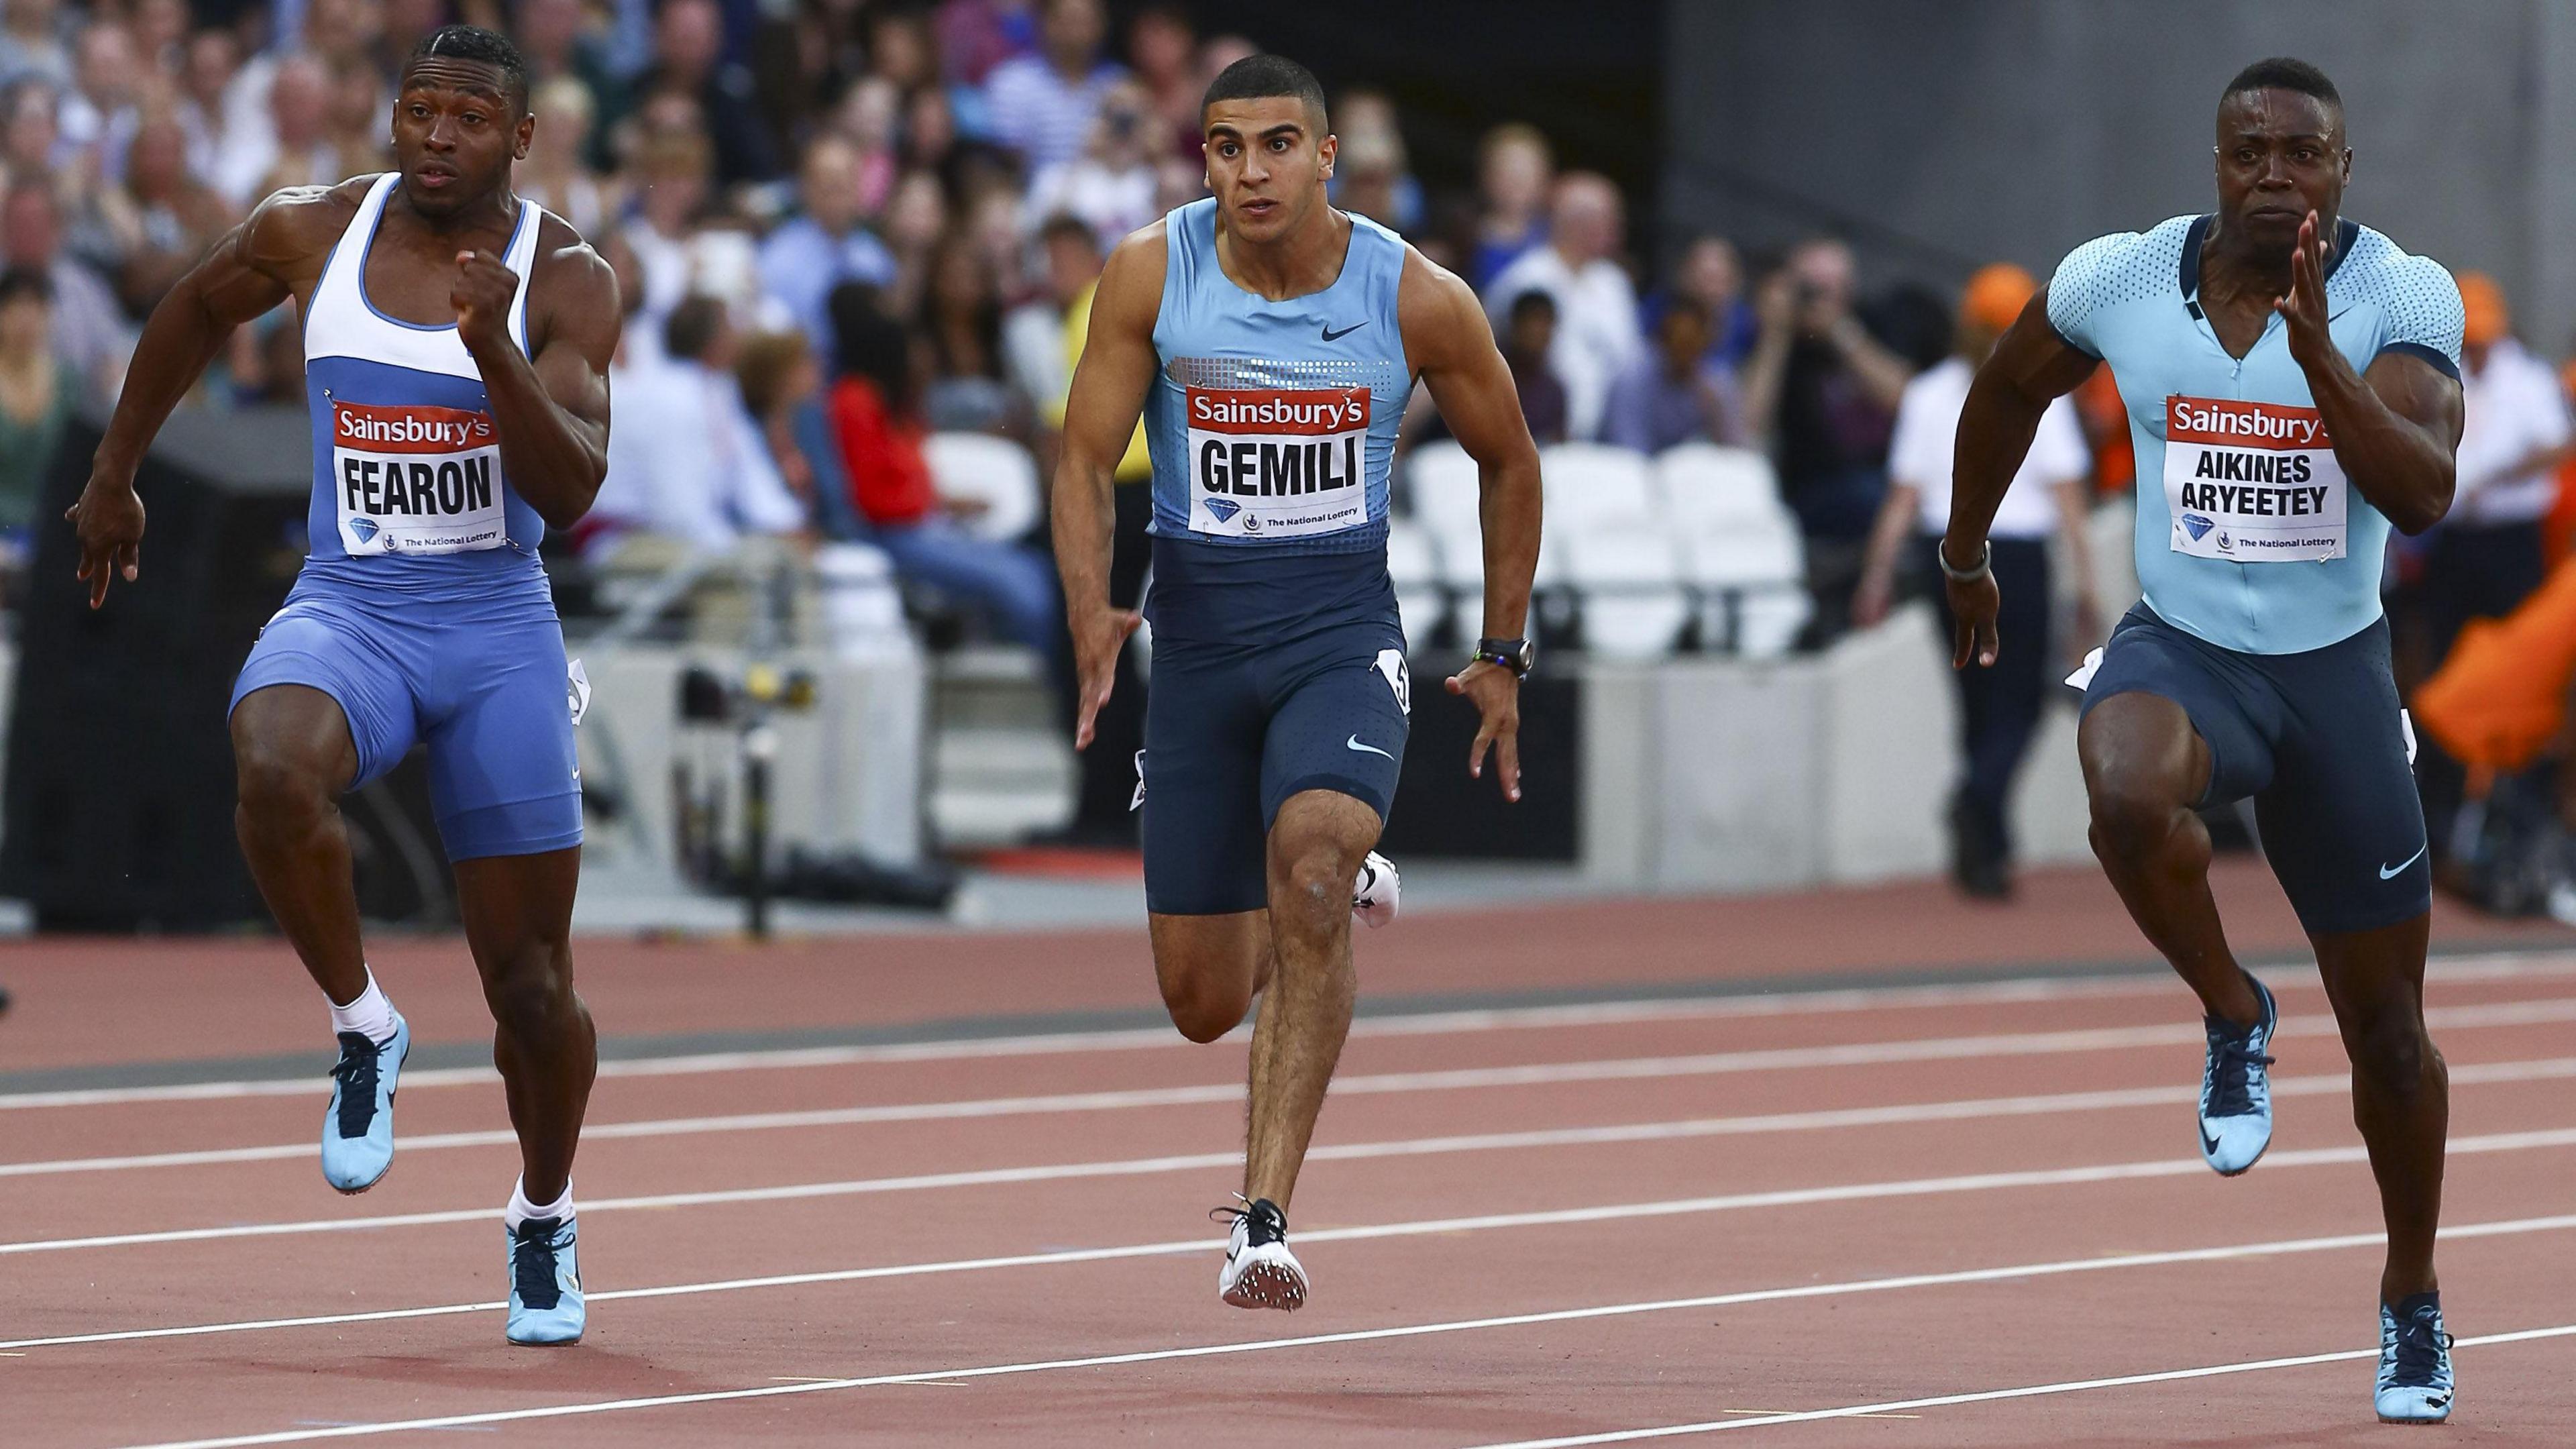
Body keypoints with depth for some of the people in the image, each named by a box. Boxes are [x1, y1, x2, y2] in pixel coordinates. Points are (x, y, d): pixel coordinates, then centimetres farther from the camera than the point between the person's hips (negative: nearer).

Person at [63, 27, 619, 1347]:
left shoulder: (565, 280, -6)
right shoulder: (311, 235, 0)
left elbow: (570, 492, -15)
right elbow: (194, 310, 21)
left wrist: (492, 346, -29)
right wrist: (114, 475, 25)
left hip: (498, 631, 0)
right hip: (346, 609, 1)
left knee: (530, 980, 3)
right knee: (275, 771, -37)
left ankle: (543, 1218, 31)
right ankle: (362, 1029, -13)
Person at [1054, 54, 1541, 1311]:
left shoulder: (1419, 300, -7)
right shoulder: (1151, 276, -7)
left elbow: (1508, 461, 8)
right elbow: (1087, 458, -3)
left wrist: (1503, 659, 10)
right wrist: (1091, 616, -21)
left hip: (1342, 632, -2)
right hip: (1196, 635, 2)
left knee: (1310, 857, -31)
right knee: (1204, 1005, 6)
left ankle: (1264, 1219, -28)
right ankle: (1340, 884, 44)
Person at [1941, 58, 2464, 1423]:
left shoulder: (2401, 296, -12)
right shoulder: (2118, 280, -6)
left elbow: (2424, 494, -25)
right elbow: (2007, 390, 15)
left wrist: (2316, 352, -35)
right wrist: (1964, 556, 23)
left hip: (2333, 672, 0)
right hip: (2177, 650, 0)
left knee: (2384, 1018, 8)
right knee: (2130, 801, -38)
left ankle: (2412, 1304, 30)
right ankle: (2233, 1016, -9)